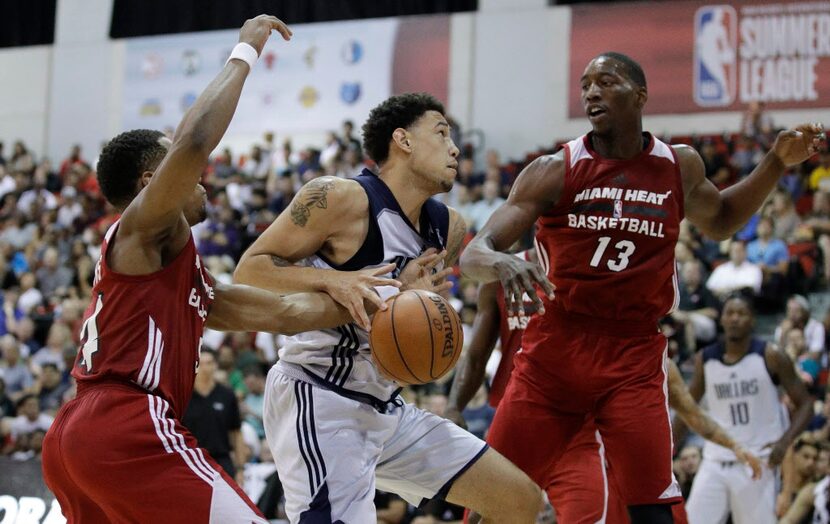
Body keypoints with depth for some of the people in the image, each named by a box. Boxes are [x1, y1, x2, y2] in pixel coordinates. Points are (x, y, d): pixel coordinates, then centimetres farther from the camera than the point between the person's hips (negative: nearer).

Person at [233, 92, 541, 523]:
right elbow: (249, 269, -12)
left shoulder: (449, 230, 9)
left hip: (384, 407, 9)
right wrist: (333, 280, -26)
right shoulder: (341, 198, -14)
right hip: (317, 402, -8)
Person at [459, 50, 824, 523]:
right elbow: (473, 254, -10)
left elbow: (720, 220, 27)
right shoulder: (555, 172, -4)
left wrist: (778, 162, 13)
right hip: (554, 348, 0)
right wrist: (499, 262, -35)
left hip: (634, 358, 0)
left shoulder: (679, 166, 4)